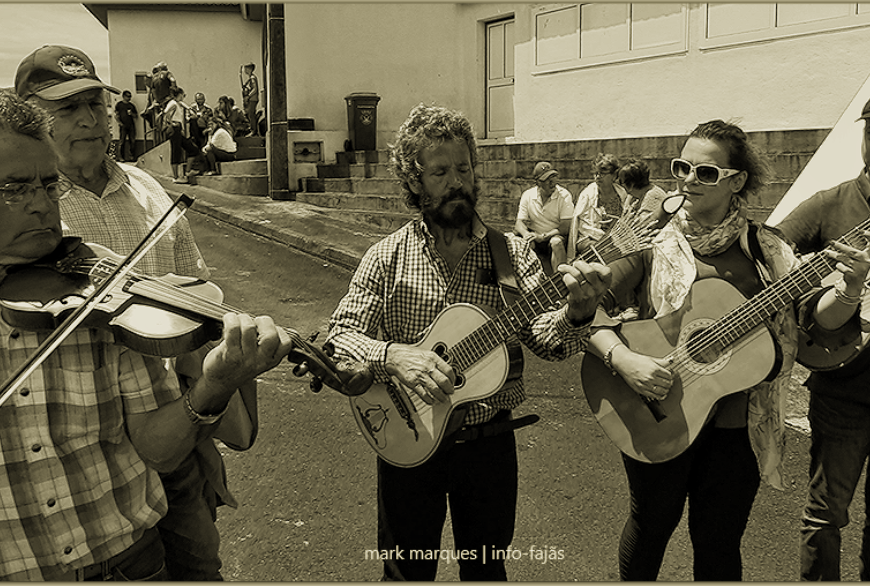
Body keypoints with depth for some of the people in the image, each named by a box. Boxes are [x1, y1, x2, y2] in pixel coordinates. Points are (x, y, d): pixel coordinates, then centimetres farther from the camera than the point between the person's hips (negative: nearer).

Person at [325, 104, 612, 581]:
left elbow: (542, 337, -13)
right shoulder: (387, 258, -6)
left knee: (486, 567, 21)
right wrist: (390, 355, -32)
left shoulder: (512, 252, -3)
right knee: (407, 570, 17)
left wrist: (575, 312, -35)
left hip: (490, 442, 1)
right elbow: (338, 339, -11)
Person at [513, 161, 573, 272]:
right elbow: (520, 222, -2)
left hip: (556, 235, -2)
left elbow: (565, 227, -14)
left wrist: (543, 236, -23)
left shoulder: (564, 195, -9)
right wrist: (526, 234, -26)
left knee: (556, 242, -37)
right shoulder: (527, 195, 0)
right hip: (534, 236, 3)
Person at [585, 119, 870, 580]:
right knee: (652, 523, 18)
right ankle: (631, 578, 45)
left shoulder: (765, 250, 0)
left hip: (737, 425, 2)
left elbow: (819, 316, -3)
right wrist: (623, 359, -28)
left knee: (719, 546, 15)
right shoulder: (652, 241, -8)